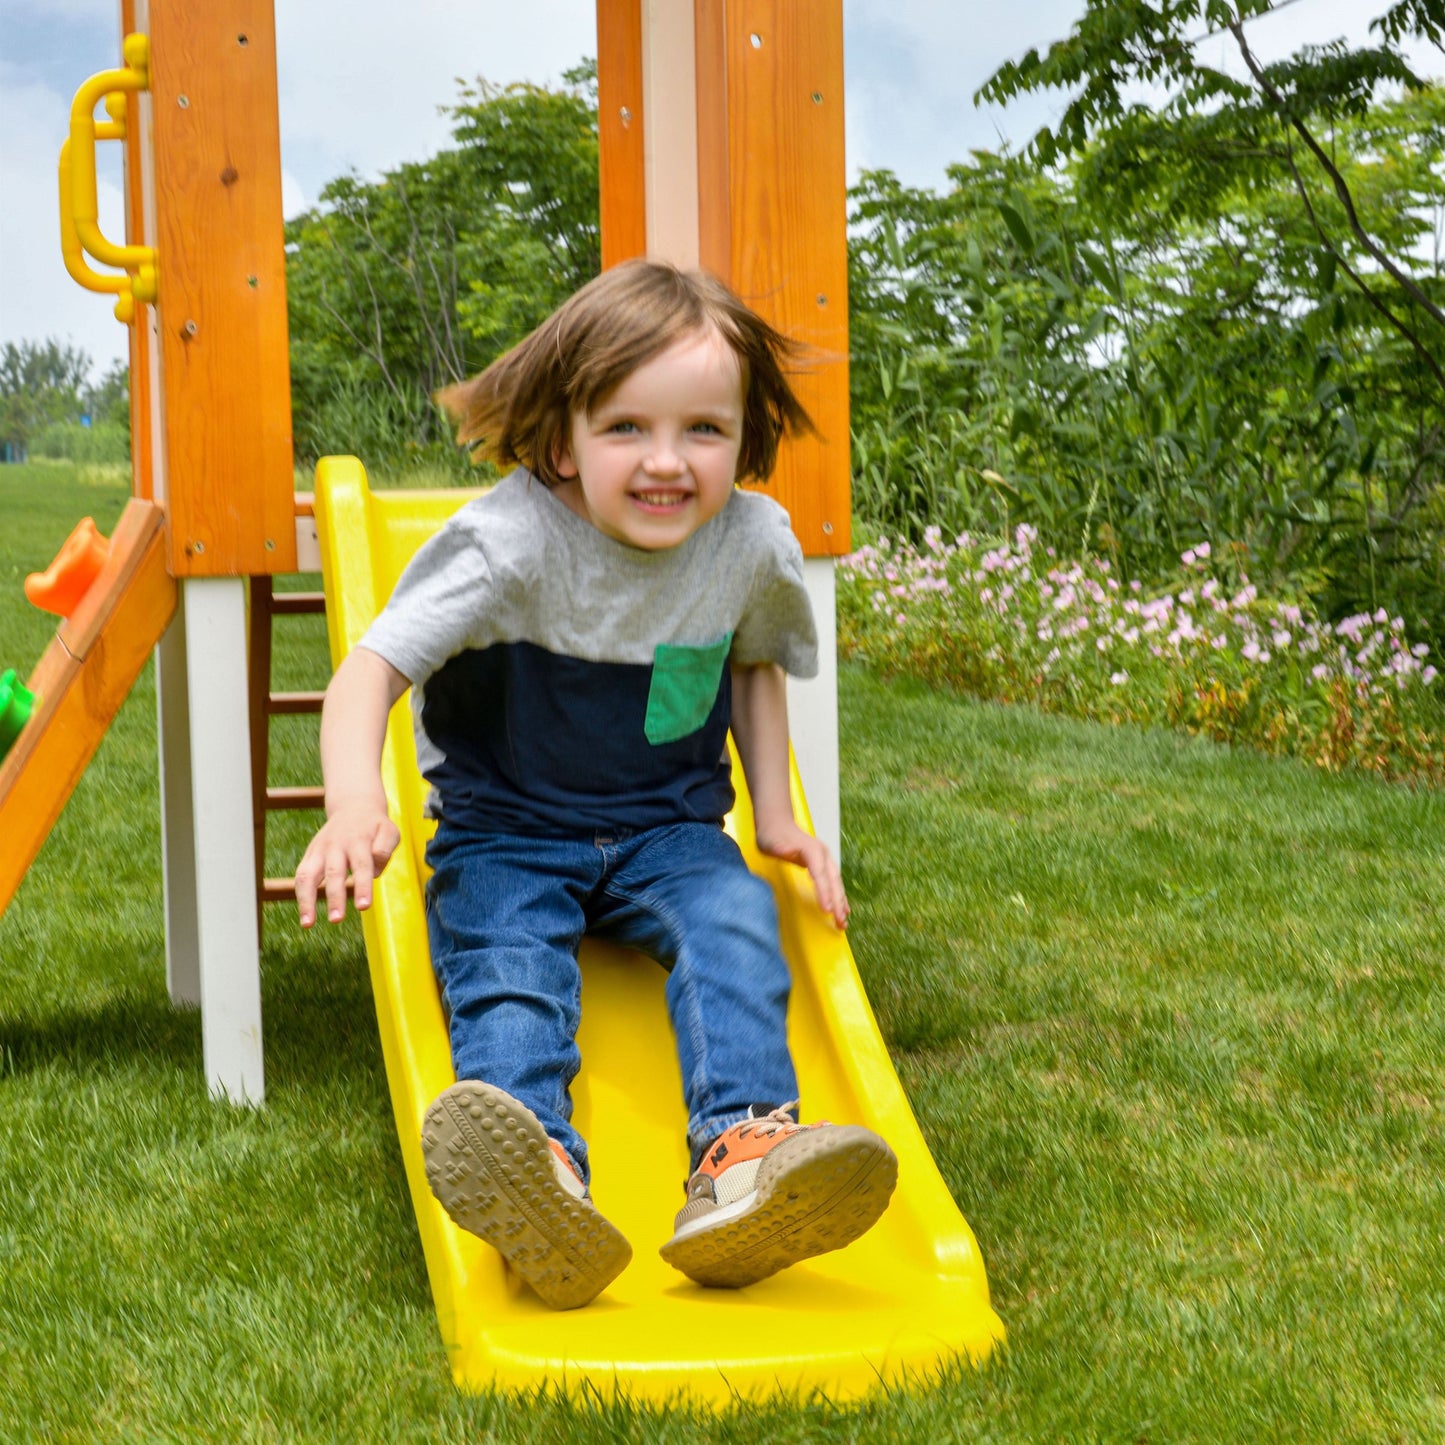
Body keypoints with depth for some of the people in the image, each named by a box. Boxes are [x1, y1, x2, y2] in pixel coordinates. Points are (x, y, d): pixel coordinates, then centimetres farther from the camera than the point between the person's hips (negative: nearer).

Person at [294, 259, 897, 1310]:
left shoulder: (753, 541, -6)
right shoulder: (511, 541, -20)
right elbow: (372, 669, -23)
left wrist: (775, 817, 8)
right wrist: (356, 807, -42)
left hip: (667, 831, 3)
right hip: (507, 830, -3)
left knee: (735, 921, -26)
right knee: (504, 960, -30)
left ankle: (743, 1157, -43)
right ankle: (542, 1180, -56)